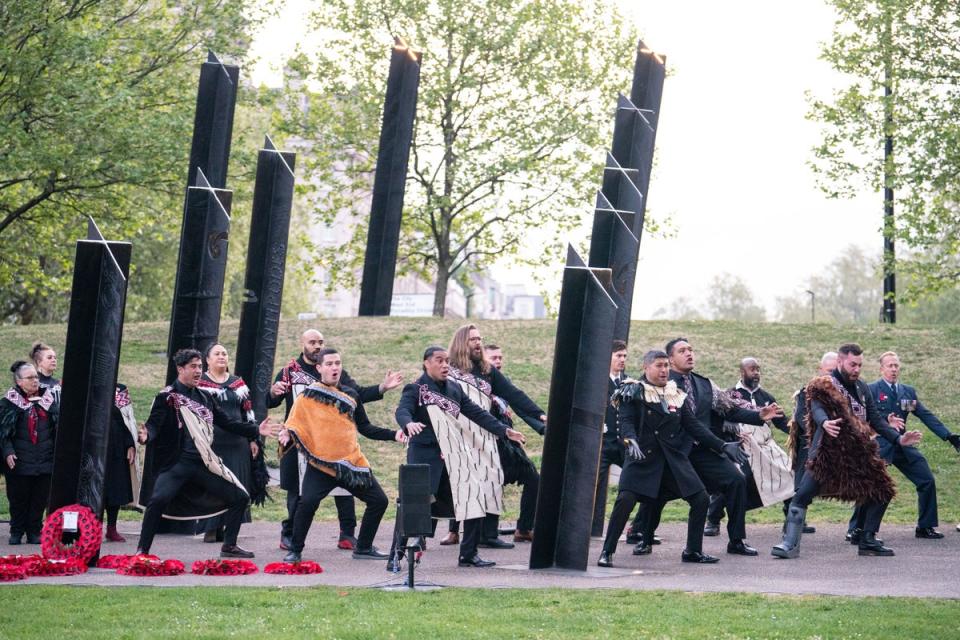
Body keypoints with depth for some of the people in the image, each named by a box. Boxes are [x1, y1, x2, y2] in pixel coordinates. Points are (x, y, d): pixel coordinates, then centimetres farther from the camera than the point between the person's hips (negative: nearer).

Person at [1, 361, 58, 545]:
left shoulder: (48, 398, 10)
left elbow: (58, 425, 15)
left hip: (45, 459, 3)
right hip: (20, 460, -3)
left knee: (40, 498, 5)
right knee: (18, 498, 3)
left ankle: (34, 532, 15)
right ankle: (16, 532, 16)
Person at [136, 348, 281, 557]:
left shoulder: (204, 398, 16)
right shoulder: (167, 397, -3)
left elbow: (227, 422, 18)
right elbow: (154, 423, -14)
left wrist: (256, 430, 11)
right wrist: (146, 436, -37)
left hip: (203, 462, 6)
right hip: (176, 462, -6)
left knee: (240, 498, 6)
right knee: (158, 499, -29)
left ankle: (229, 546, 21)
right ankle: (142, 551, -17)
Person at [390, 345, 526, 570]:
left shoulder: (455, 389, 15)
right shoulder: (415, 389, -5)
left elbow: (476, 413, 15)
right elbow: (402, 410, -22)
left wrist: (505, 430, 8)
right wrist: (408, 424, -46)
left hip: (453, 457, 7)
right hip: (424, 456, -7)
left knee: (475, 501, 4)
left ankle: (468, 555, 15)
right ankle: (395, 557, -5)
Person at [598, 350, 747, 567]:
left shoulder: (677, 395, 14)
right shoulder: (633, 392, 0)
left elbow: (694, 426, 13)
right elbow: (626, 421, -11)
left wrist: (722, 446, 6)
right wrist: (630, 441, -32)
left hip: (674, 458, 5)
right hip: (643, 457, -5)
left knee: (701, 499, 0)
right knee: (625, 500, -21)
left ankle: (693, 551, 16)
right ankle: (607, 551, -7)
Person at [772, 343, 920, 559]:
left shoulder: (862, 388, 13)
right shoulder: (823, 386, -7)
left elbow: (875, 419, 15)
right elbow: (817, 409, -26)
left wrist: (898, 438, 4)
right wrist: (824, 423, -48)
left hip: (858, 455, 6)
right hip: (827, 454, -6)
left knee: (881, 492, 6)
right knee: (803, 495, -16)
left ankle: (867, 541, 17)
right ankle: (790, 543, -12)